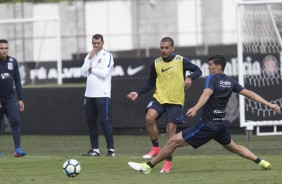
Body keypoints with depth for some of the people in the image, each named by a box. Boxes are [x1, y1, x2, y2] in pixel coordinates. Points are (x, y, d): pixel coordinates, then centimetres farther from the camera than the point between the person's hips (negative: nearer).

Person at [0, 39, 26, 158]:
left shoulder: (13, 62, 4)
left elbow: (17, 81, 8)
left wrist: (20, 99, 5)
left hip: (10, 98, 2)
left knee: (15, 121, -13)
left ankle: (17, 149, -18)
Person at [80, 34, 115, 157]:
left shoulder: (107, 56, -4)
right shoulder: (89, 56, 14)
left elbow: (104, 73, -15)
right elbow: (83, 73, 3)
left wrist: (91, 69, -2)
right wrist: (89, 59, -5)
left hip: (102, 94, -6)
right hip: (89, 94, 6)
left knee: (105, 121, -8)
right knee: (91, 122, 7)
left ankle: (111, 149, -6)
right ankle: (95, 149, 13)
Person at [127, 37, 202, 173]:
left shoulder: (181, 61, -4)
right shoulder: (156, 64, 5)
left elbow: (197, 70, 3)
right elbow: (150, 83, 14)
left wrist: (190, 78, -17)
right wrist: (138, 93, 2)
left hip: (175, 101, -2)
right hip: (159, 98, 2)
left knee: (171, 128, -5)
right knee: (149, 118, -24)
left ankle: (168, 161, 6)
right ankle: (156, 147, -5)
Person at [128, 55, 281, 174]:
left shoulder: (212, 78, -12)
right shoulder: (230, 82, 9)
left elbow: (207, 94, -32)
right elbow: (249, 93, 10)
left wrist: (195, 108, -49)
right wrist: (269, 104, 18)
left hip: (208, 125, -8)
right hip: (221, 124, 8)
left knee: (174, 141, -6)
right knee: (232, 147, 31)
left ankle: (148, 166, -7)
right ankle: (261, 162, 25)